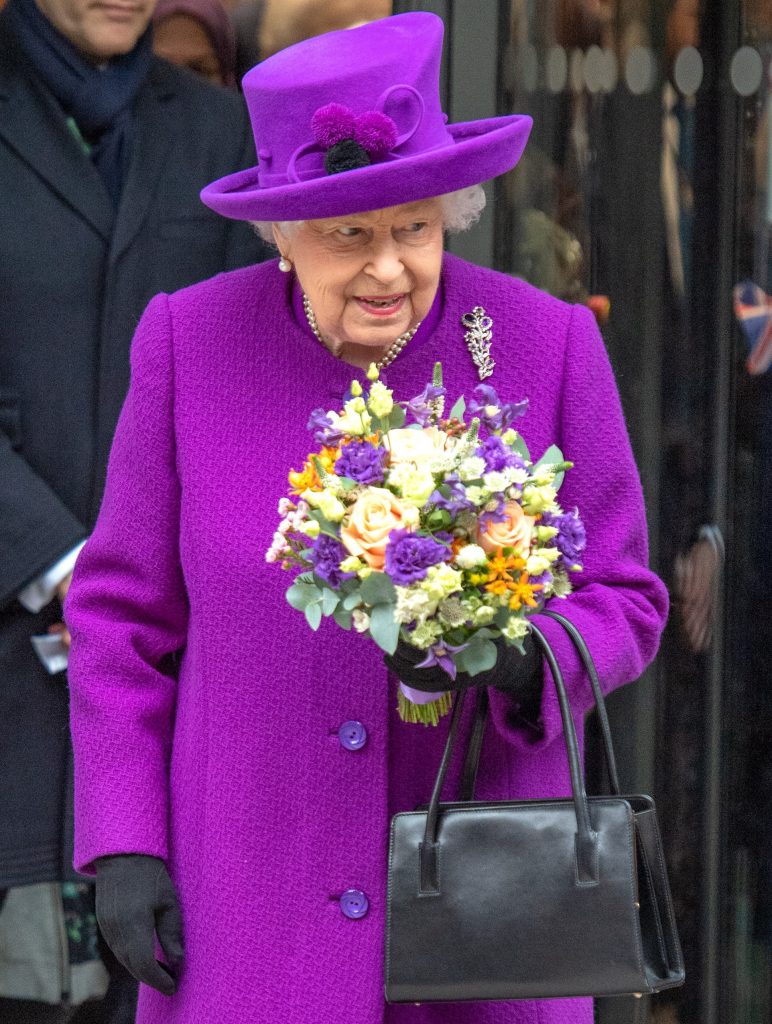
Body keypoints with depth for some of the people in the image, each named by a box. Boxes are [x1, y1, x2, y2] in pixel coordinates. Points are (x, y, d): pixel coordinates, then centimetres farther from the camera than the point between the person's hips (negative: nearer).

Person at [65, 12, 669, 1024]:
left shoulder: (547, 349, -5)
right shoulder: (191, 345, -4)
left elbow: (622, 605, 1)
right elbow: (125, 611, 3)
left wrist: (516, 658, -20)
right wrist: (123, 844, -4)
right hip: (252, 895, 0)